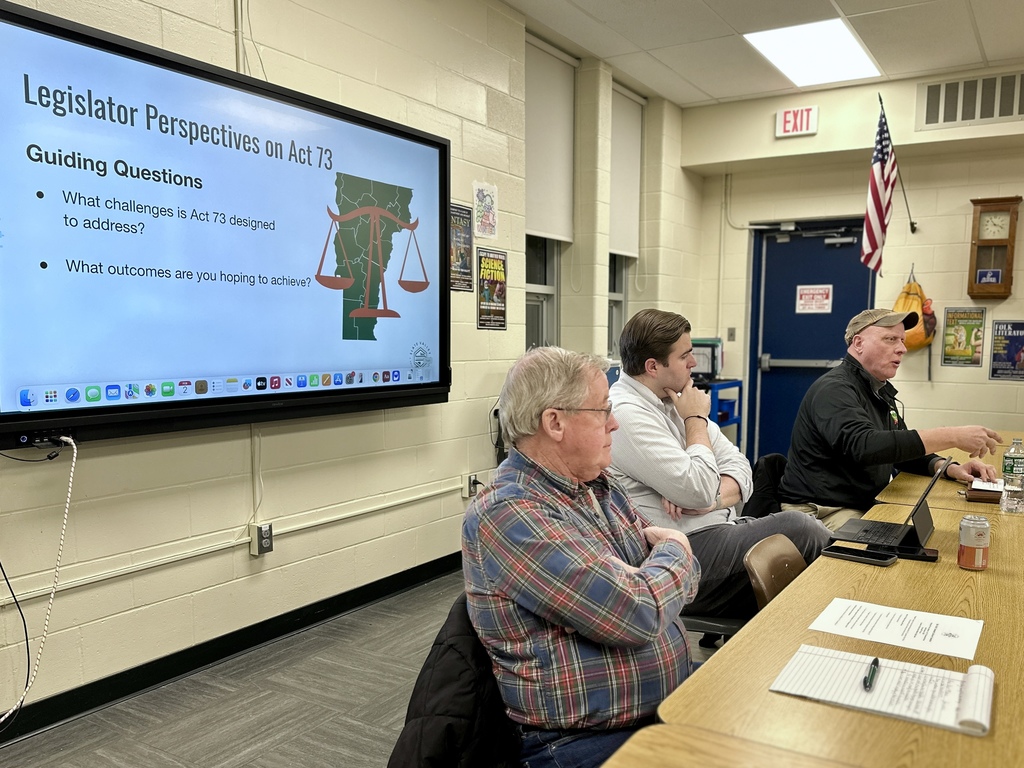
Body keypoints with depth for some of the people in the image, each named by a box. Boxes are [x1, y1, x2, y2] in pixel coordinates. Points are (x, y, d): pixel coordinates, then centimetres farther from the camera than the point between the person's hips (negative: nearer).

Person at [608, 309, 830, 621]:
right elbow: (700, 493, -22)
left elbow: (738, 465, 9)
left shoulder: (673, 399, 11)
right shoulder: (626, 414, -17)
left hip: (720, 528, 8)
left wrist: (711, 497, -12)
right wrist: (696, 420, -9)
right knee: (794, 527, -18)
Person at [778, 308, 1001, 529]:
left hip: (864, 506, 10)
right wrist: (951, 437, -32)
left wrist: (949, 468, 0)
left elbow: (903, 450, 20)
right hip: (820, 511, -9)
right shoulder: (835, 390, -16)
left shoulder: (881, 391, 14)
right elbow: (863, 446, -33)